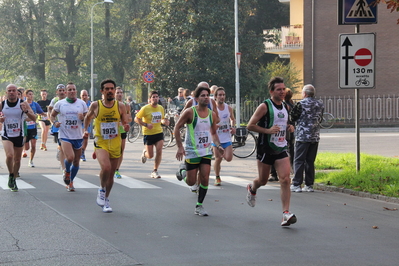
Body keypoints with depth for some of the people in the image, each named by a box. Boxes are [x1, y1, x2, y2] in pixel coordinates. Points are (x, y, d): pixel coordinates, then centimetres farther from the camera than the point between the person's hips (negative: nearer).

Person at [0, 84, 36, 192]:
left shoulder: (23, 104, -7)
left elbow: (34, 118, -11)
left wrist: (26, 111, -30)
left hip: (19, 135, 1)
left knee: (17, 159, 10)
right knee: (9, 155, -23)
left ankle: (13, 180, 30)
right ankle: (11, 175, 1)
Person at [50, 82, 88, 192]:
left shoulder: (82, 103, 5)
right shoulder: (60, 104, 2)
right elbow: (52, 115, 14)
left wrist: (83, 117, -13)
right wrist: (54, 122, -7)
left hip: (78, 136, 3)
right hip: (65, 136, -3)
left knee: (76, 162, 8)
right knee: (70, 157, -23)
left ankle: (70, 182, 29)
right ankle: (66, 171, 11)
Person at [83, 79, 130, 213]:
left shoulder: (120, 106, -1)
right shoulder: (95, 105, -3)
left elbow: (125, 123, 4)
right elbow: (88, 117, 17)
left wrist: (126, 127, -17)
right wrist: (85, 129, 9)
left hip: (115, 144, 3)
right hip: (101, 142, -3)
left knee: (111, 174, 10)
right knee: (106, 167, -27)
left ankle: (106, 200, 31)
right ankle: (101, 190, 1)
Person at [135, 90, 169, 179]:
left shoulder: (161, 108, 5)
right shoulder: (145, 108, -12)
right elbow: (136, 119, -8)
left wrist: (164, 121, -3)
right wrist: (146, 125, -21)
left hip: (159, 132, 4)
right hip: (148, 134, -4)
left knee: (159, 152, -12)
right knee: (150, 155, 1)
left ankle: (155, 171, 2)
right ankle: (144, 153, 39)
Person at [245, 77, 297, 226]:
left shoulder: (285, 107, 10)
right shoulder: (265, 106, -11)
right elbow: (250, 125, -12)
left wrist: (289, 127, 5)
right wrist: (268, 130, -22)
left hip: (281, 149, 4)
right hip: (266, 148, -4)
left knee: (285, 179, -12)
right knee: (262, 181, 10)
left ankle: (286, 213, -15)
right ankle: (252, 189, 47)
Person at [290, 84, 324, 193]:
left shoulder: (301, 104, -9)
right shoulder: (320, 105, 9)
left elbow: (293, 118, -4)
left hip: (302, 136, -5)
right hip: (315, 137, 5)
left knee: (299, 160, -2)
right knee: (310, 161, 10)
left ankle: (296, 185, -4)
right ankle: (309, 185, 10)